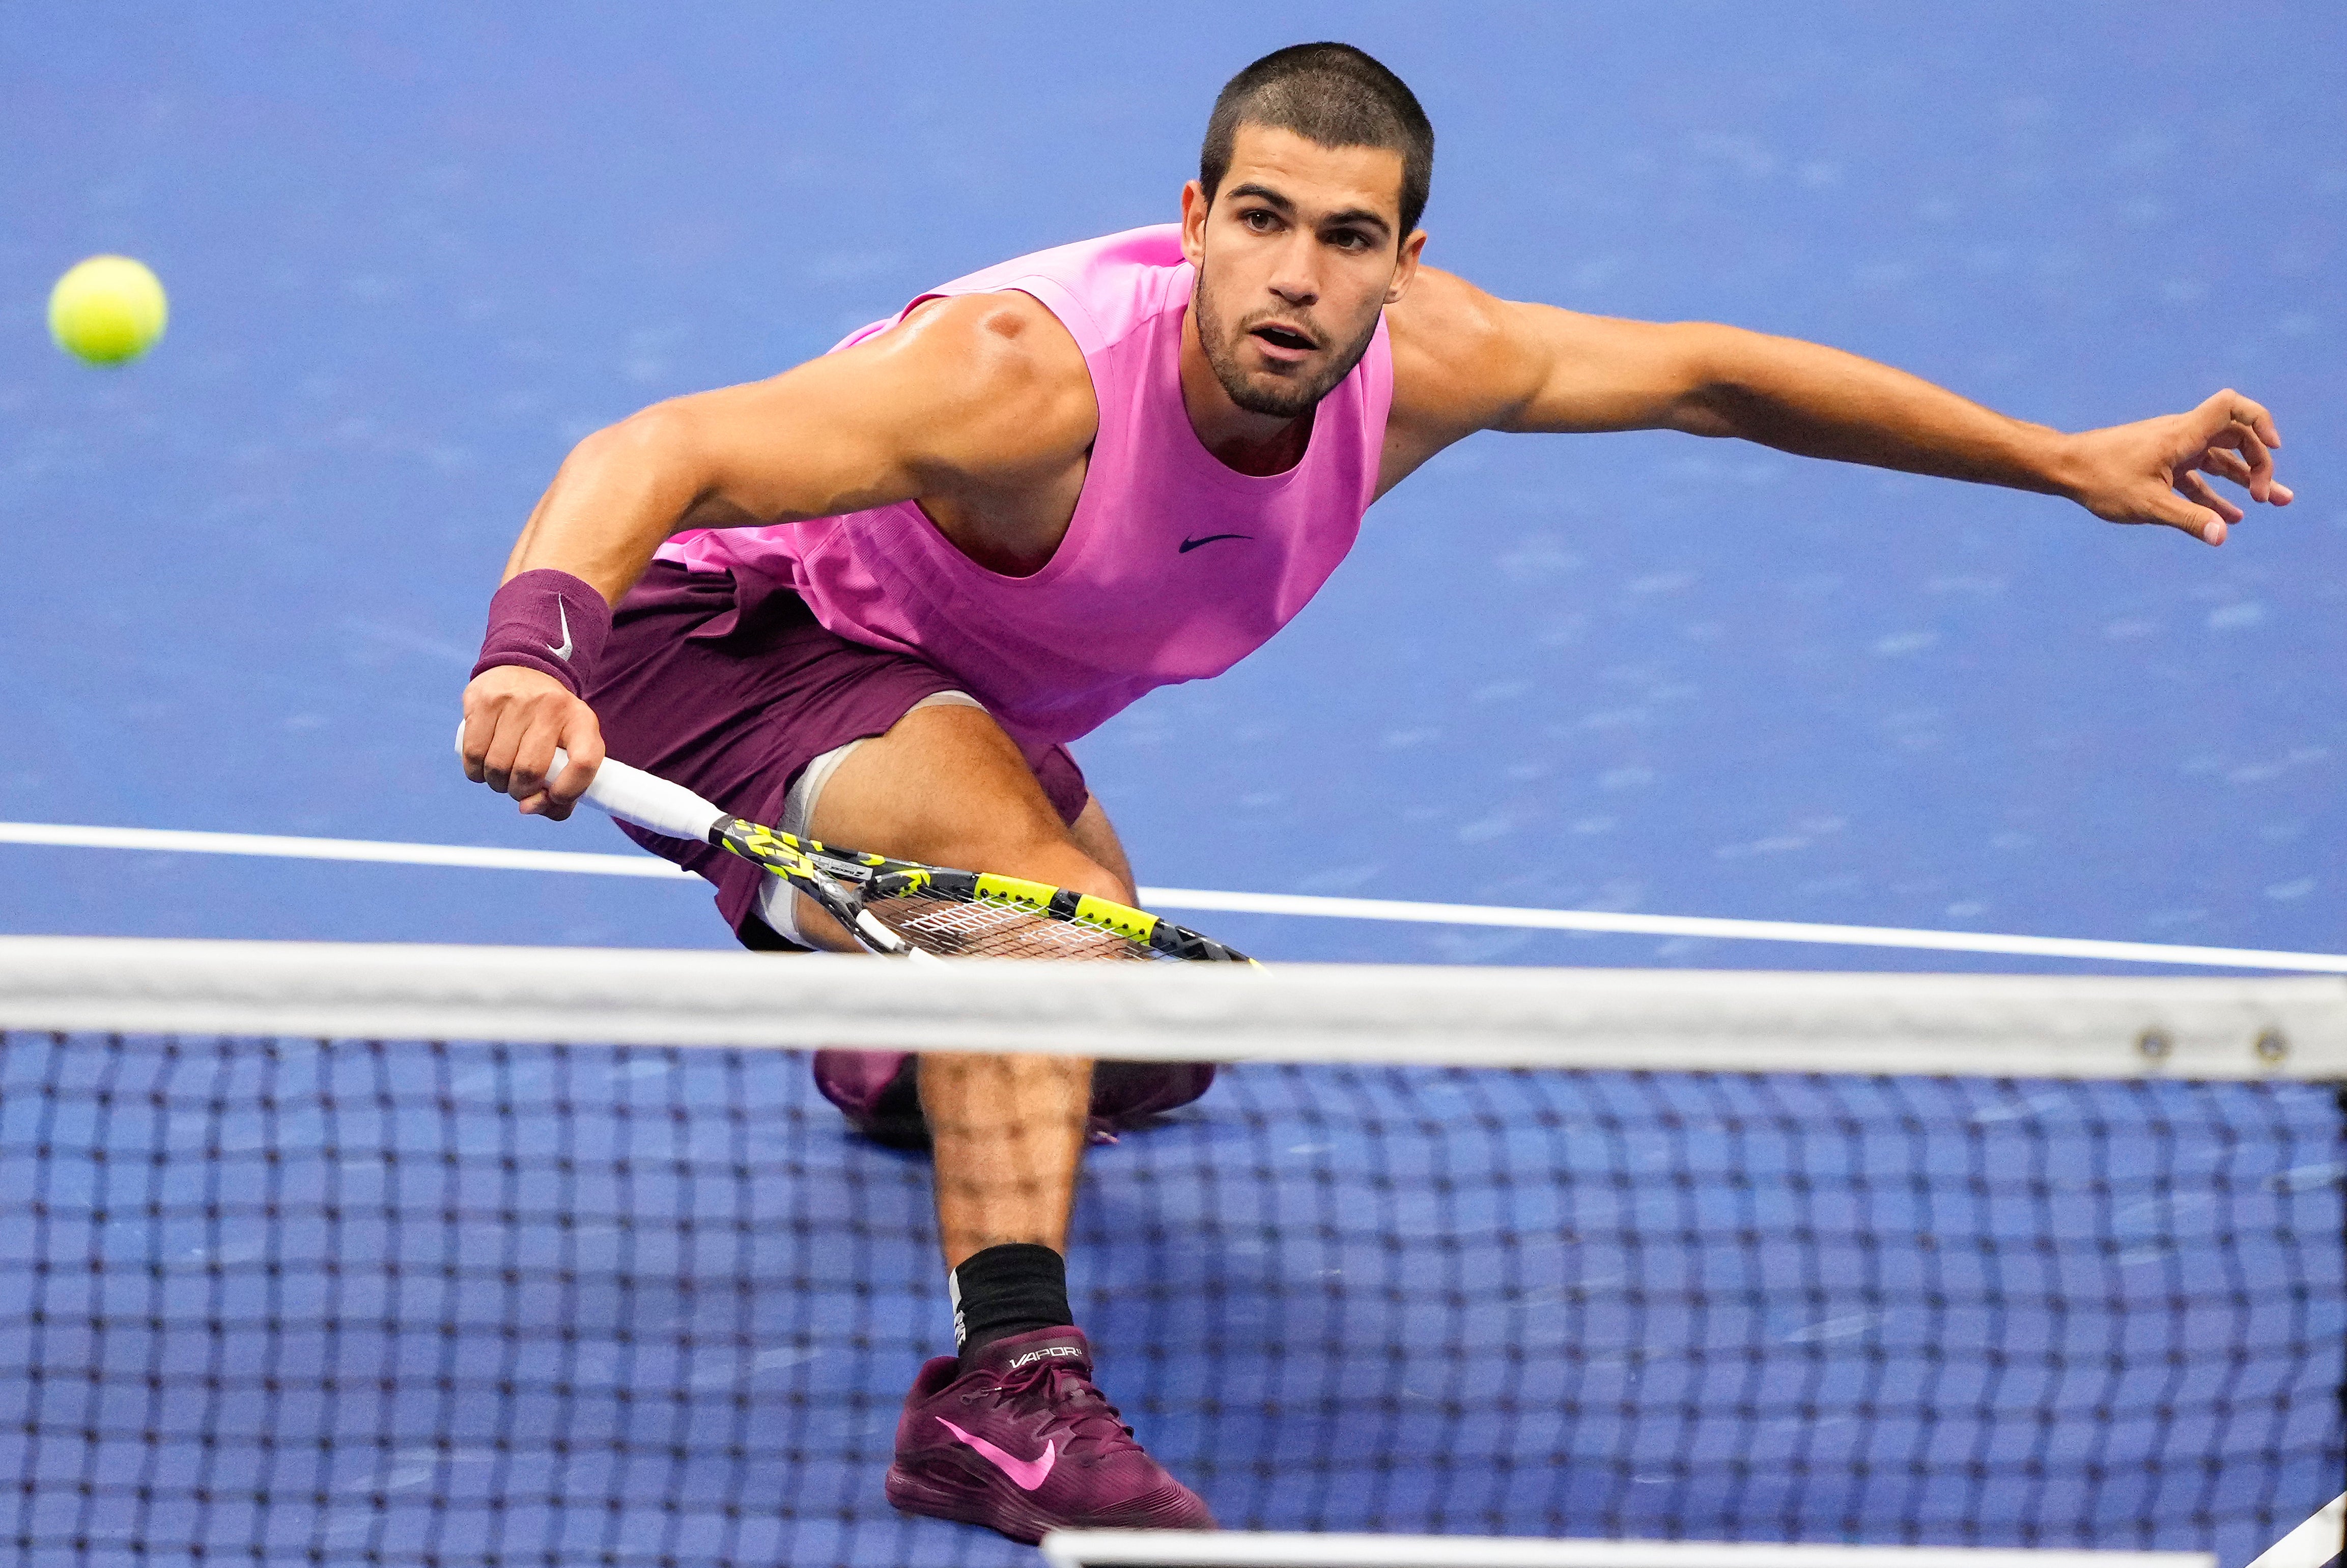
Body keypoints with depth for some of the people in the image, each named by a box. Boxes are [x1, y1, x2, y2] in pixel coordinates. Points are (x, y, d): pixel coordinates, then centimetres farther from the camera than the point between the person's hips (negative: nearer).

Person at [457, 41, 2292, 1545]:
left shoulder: (1415, 360, -17)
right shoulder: (1028, 375, -37)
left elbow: (1699, 373, -1)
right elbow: (654, 454, -43)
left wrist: (2071, 461, 2)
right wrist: (536, 651, -63)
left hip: (955, 702, 8)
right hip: (724, 649, -8)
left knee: (1132, 1052, 27)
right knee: (1015, 857, -38)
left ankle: (914, 1062, 62)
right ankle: (1007, 1384, -42)